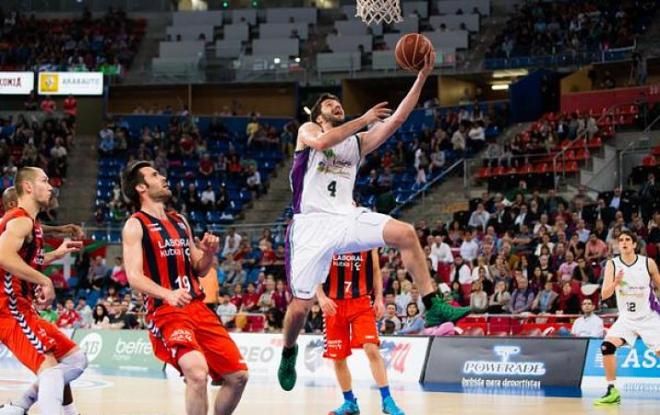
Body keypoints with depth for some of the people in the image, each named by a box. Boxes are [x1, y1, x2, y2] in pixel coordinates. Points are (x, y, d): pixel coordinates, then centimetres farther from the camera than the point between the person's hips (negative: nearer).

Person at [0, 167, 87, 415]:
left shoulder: (28, 222, 21)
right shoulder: (21, 220, -11)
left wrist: (56, 254, 24)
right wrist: (44, 280, -26)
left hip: (22, 308, 10)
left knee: (76, 360, 10)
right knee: (50, 367, -21)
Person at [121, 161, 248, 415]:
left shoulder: (180, 222, 19)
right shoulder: (135, 225, -3)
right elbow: (134, 277, -14)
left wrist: (209, 253, 0)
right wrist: (168, 294, -32)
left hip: (198, 308, 8)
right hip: (166, 311, -7)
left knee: (238, 376, 5)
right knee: (197, 372, -30)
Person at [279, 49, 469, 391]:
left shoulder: (358, 141, 19)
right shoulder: (307, 131, 8)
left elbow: (396, 119, 7)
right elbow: (321, 142, -18)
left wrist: (422, 77, 0)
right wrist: (362, 120, -13)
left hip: (348, 218, 4)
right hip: (312, 224, -4)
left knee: (405, 234, -19)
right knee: (301, 305, -5)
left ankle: (433, 307, -18)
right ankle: (288, 351, 26)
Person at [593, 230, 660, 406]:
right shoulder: (612, 264, -6)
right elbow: (604, 295, -11)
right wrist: (616, 282, -30)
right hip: (627, 318, 1)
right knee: (607, 346, -17)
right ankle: (612, 391, -6)